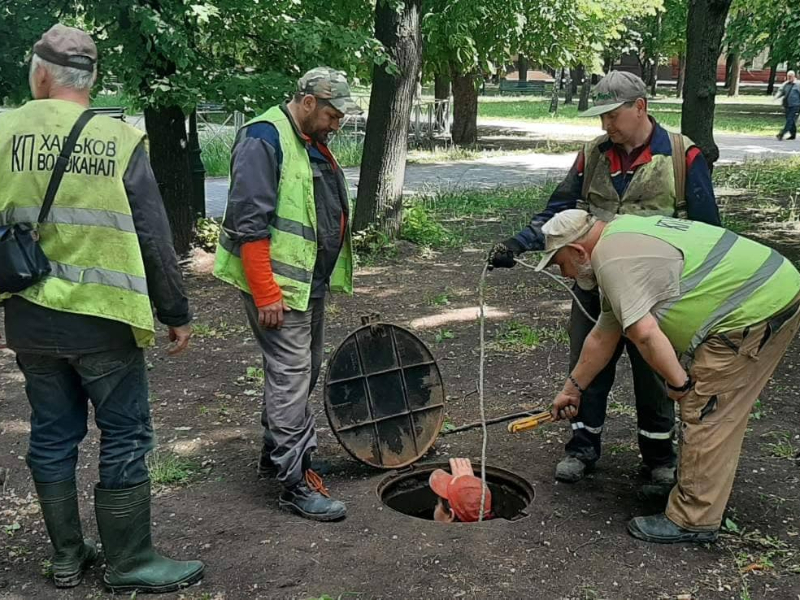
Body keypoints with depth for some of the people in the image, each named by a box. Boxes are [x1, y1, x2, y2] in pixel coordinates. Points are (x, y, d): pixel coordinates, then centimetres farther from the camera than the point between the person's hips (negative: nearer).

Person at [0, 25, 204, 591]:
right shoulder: (120, 141, -10)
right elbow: (154, 240, -7)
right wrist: (177, 314, 3)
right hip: (103, 320, -4)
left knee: (52, 437, 15)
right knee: (125, 440, 7)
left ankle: (68, 556, 27)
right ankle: (130, 564, 16)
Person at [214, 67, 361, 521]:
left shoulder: (311, 143, 14)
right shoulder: (264, 139, -17)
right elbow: (249, 223, -22)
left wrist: (326, 278, 22)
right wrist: (265, 292, -24)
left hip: (311, 281, 10)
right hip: (278, 285, -10)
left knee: (305, 372, 18)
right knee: (291, 378, -6)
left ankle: (277, 453, 35)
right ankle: (297, 483, 3)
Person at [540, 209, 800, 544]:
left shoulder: (614, 258, -16)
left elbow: (644, 333, -25)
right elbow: (603, 336, 23)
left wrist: (678, 382, -9)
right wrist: (572, 389, 27)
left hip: (754, 313, -10)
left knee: (706, 417, -4)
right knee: (718, 416, 19)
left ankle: (692, 521, 5)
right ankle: (709, 499, 31)